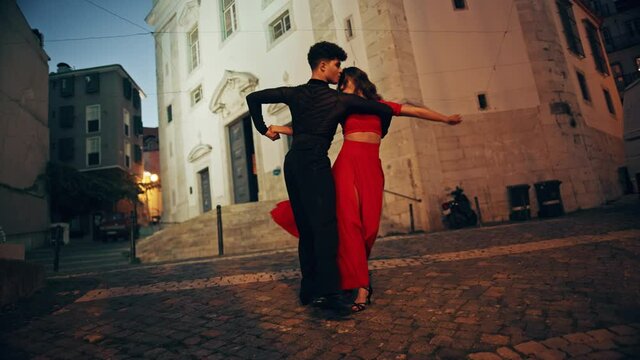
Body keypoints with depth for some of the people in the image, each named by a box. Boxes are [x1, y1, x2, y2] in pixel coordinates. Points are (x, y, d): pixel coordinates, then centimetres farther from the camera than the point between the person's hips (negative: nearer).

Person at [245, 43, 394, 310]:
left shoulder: (295, 93, 16)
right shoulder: (340, 99, 5)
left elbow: (254, 97, 19)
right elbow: (385, 111, 8)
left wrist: (263, 128, 21)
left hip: (292, 160, 6)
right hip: (314, 161, -6)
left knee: (306, 227, 10)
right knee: (325, 225, -12)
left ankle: (309, 289, 15)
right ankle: (327, 291, -20)